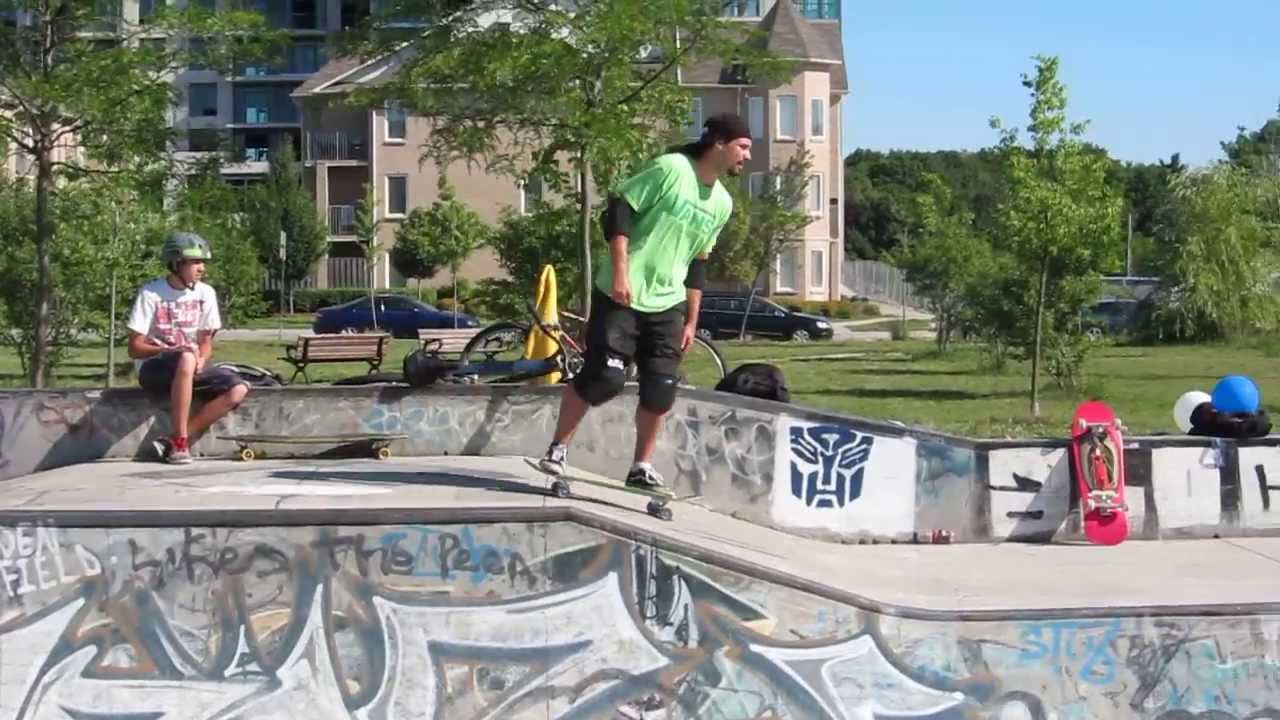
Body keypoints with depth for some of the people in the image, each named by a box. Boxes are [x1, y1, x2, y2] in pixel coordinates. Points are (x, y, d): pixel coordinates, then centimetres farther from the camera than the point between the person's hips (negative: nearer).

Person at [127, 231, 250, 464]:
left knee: (238, 389, -20)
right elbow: (135, 348, -9)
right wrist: (171, 350, -24)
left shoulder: (205, 293, 5)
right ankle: (181, 442, -33)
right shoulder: (151, 294, -9)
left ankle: (174, 442, -22)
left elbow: (206, 341, 10)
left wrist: (201, 360, -14)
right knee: (186, 359, -40)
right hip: (153, 368, -5)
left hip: (191, 368, 5)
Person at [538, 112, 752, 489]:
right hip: (621, 298, -6)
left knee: (661, 390, -1)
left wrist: (691, 321, 16)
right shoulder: (670, 168, -11)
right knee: (603, 377, -11)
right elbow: (618, 210, -13)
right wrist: (621, 271, -20)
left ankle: (642, 467, 14)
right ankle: (558, 448, 8)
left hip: (668, 305, 6)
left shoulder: (722, 203, 11)